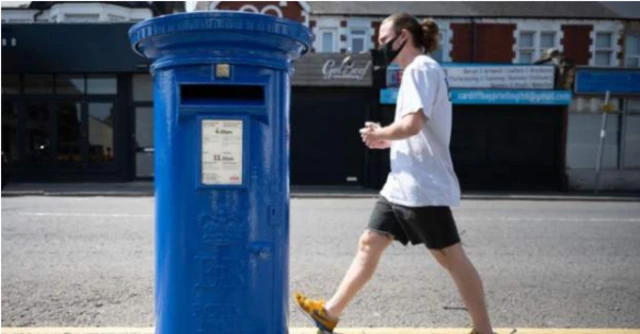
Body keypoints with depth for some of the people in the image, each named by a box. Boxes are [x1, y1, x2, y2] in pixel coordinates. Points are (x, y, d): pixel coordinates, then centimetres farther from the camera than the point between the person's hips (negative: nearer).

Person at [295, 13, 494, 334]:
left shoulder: (421, 69, -10)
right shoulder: (418, 72, 21)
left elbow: (413, 125, -24)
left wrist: (377, 133, -7)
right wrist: (387, 140, 11)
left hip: (422, 185, -10)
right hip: (401, 184, 10)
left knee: (451, 257, 0)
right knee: (369, 243, 9)